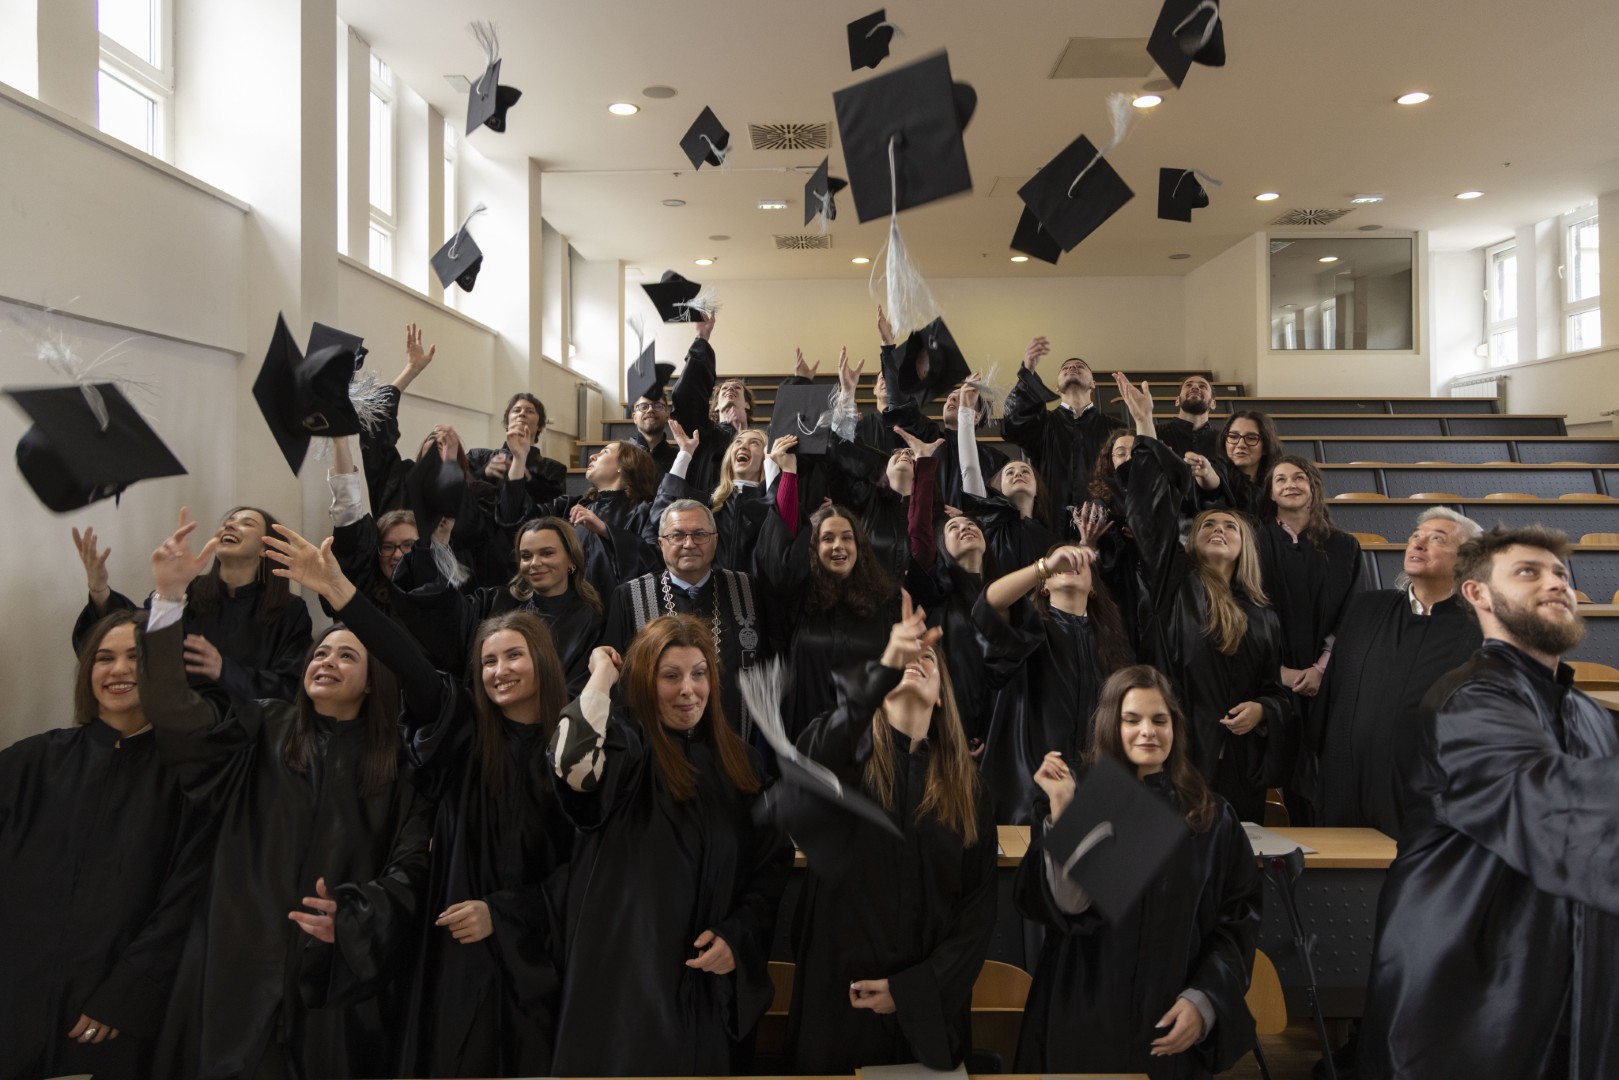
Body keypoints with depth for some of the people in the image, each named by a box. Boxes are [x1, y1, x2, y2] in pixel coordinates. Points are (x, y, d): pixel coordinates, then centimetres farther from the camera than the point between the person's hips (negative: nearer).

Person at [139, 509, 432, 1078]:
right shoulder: (260, 732, 9)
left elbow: (411, 866, -1)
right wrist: (170, 596, -18)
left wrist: (353, 914, -20)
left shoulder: (397, 763, 6)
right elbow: (174, 711, -7)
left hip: (343, 970, -1)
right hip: (243, 964, 1)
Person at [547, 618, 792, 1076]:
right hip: (629, 972, -4)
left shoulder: (740, 763, 7)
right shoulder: (625, 746, -7)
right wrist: (602, 678, -19)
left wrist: (738, 935, -4)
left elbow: (772, 863, 10)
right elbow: (573, 763, -32)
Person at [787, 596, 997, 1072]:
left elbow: (980, 909, 3)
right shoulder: (845, 760, -4)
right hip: (838, 1003, -2)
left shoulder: (967, 788, 3)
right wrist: (883, 669, -42)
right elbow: (808, 763, -29)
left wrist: (914, 988, -8)